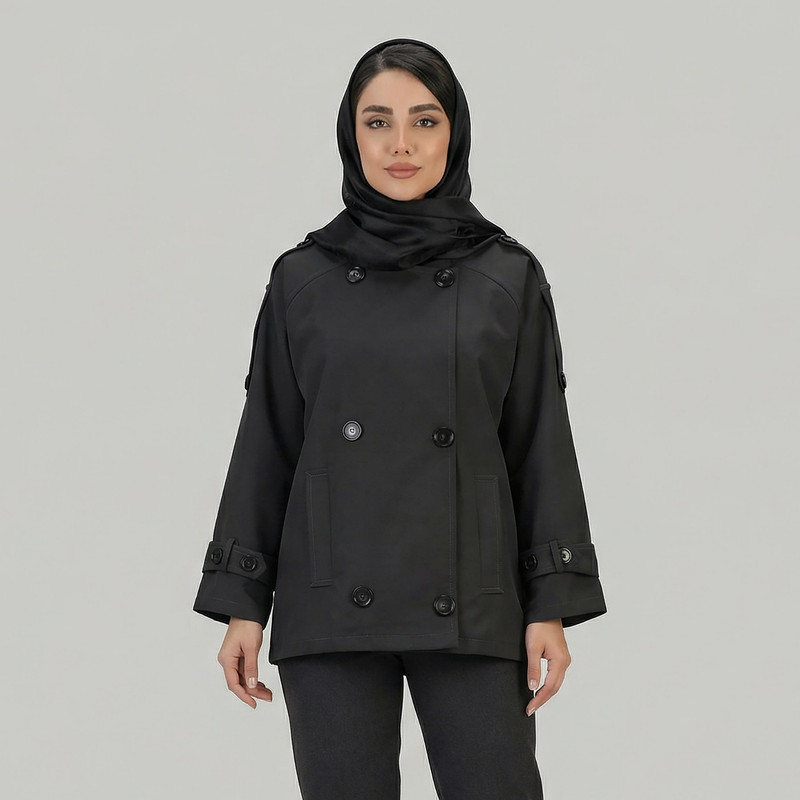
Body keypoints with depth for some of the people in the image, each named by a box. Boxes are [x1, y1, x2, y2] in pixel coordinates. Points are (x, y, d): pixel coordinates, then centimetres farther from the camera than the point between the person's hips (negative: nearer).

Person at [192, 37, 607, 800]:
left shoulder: (509, 276, 3)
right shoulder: (303, 277, 5)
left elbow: (541, 443, 4)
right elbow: (266, 443, 7)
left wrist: (552, 606, -2)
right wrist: (241, 602, 2)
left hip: (470, 604, 0)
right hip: (332, 604, 1)